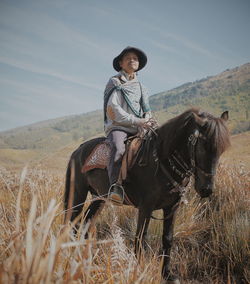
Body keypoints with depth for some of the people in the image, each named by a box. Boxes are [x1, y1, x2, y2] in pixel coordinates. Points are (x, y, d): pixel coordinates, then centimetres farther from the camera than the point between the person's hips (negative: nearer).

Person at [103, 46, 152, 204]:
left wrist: (147, 117, -3)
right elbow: (113, 109, -6)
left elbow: (146, 107, 23)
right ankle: (115, 187, -43)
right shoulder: (115, 82, 5)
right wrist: (137, 121, -12)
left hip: (138, 129, 6)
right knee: (118, 148, -37)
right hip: (117, 126, -6)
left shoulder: (140, 86, 22)